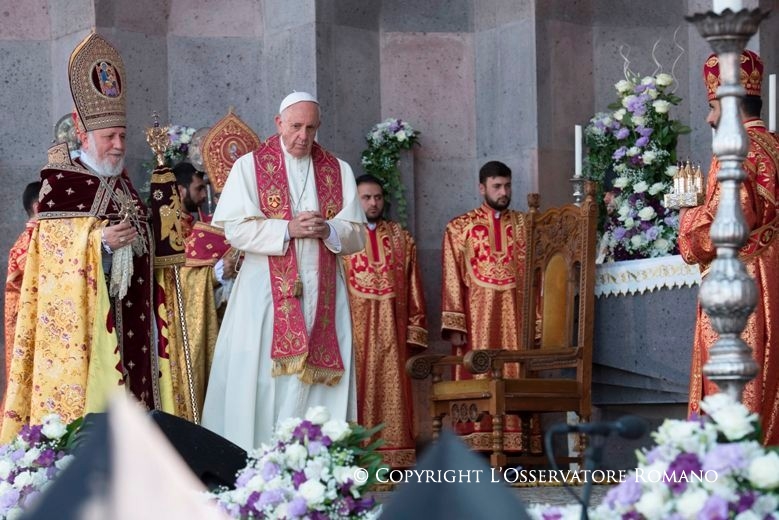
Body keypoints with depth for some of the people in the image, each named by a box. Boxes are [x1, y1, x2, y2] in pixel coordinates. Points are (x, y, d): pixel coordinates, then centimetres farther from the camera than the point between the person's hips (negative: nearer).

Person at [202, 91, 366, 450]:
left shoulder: (339, 171, 13)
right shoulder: (250, 166, 4)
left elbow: (357, 235, 8)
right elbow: (236, 229, -6)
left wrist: (328, 230, -13)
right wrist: (289, 228, -15)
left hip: (322, 296, 3)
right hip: (267, 295, -3)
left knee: (319, 381, -3)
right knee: (263, 381, -7)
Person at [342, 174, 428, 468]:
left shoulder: (401, 238, 14)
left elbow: (412, 287, 11)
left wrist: (414, 331, 4)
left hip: (392, 328, 3)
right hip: (354, 325, -3)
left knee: (391, 387, 0)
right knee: (359, 386, -5)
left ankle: (394, 454, 1)